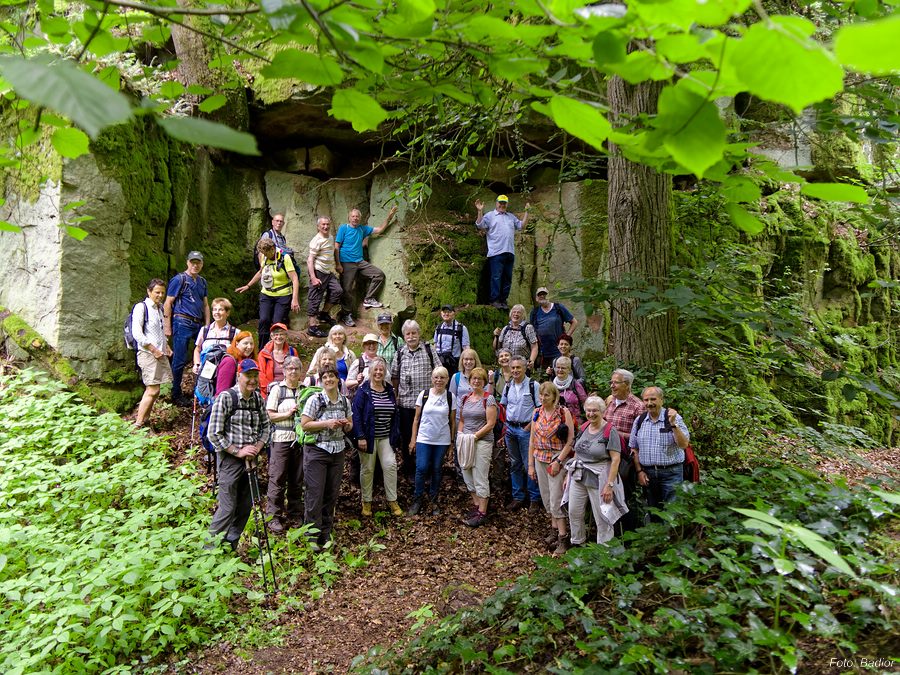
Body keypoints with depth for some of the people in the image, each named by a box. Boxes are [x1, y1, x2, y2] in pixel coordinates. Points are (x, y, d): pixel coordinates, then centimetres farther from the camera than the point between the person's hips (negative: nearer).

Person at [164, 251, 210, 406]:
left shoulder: (202, 281, 17)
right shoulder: (179, 279, -4)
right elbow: (168, 303, -6)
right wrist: (168, 327, -11)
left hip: (198, 324, 7)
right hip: (182, 323, -7)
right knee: (180, 360, -3)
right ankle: (176, 395, 7)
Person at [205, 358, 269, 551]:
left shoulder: (258, 399, 5)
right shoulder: (225, 397, -13)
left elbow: (265, 426, 15)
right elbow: (213, 434, -13)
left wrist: (257, 447, -3)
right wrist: (237, 451, -14)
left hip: (250, 460, 6)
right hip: (229, 458, -6)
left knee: (245, 507, 13)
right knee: (228, 508, -5)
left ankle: (231, 546, 29)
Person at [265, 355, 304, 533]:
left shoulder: (305, 390, 10)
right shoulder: (277, 389, 0)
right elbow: (270, 415, -4)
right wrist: (288, 413, -14)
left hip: (300, 438, 4)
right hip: (281, 438, -3)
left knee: (297, 479, 10)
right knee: (277, 479, -1)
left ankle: (295, 514, 22)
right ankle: (274, 516, 7)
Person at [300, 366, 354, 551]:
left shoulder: (345, 401, 6)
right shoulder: (315, 400, -9)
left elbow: (350, 425, 18)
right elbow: (304, 425, -11)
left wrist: (346, 424, -5)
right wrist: (326, 423, -20)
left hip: (338, 451, 5)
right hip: (317, 451, -5)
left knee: (332, 494, 9)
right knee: (315, 494, -4)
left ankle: (326, 534, 22)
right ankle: (312, 536, 6)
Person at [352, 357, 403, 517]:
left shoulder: (389, 390, 9)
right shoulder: (363, 390, -7)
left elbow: (394, 414, 13)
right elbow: (356, 414, -12)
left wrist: (395, 435, 8)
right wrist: (360, 437, -17)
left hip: (386, 437, 4)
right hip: (368, 437, -4)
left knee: (391, 465, -3)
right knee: (367, 469, 6)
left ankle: (392, 500, 9)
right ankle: (366, 501, 19)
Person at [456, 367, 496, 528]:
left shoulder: (488, 399, -6)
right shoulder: (465, 398, 11)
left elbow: (490, 424, -11)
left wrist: (474, 436, -14)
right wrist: (460, 435, 1)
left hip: (482, 441, -6)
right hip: (465, 441, 6)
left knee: (480, 478, -2)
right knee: (467, 475, 10)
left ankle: (482, 512, 7)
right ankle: (476, 504, 26)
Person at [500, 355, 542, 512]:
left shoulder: (533, 385, -6)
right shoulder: (508, 386, 10)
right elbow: (502, 405, 20)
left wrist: (530, 426, -13)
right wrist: (506, 424, 9)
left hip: (526, 429, -5)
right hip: (510, 428, 5)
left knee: (529, 465, -3)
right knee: (514, 464, 11)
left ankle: (535, 499, 7)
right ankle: (517, 497, 20)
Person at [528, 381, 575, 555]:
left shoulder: (564, 412, -9)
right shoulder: (537, 413, 6)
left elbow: (570, 441, -11)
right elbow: (532, 441, 10)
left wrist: (558, 461, -16)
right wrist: (530, 464, 8)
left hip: (557, 458, -5)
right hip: (540, 459, 5)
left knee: (556, 499, -7)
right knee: (546, 497, 11)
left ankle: (563, 538, 1)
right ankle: (555, 529, 26)